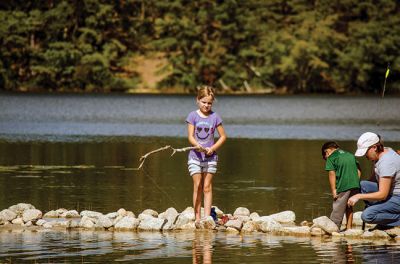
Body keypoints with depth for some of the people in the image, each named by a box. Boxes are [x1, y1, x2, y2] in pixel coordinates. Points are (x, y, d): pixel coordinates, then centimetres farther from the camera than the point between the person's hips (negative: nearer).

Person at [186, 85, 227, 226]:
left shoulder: (215, 117, 2)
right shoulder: (193, 116, -1)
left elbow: (223, 136, 5)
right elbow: (190, 136, -7)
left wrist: (212, 148, -9)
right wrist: (197, 146, -27)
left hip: (210, 156, 1)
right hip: (195, 156, -1)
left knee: (207, 187, 1)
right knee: (197, 186, -3)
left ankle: (207, 217, 0)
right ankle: (197, 217, -1)